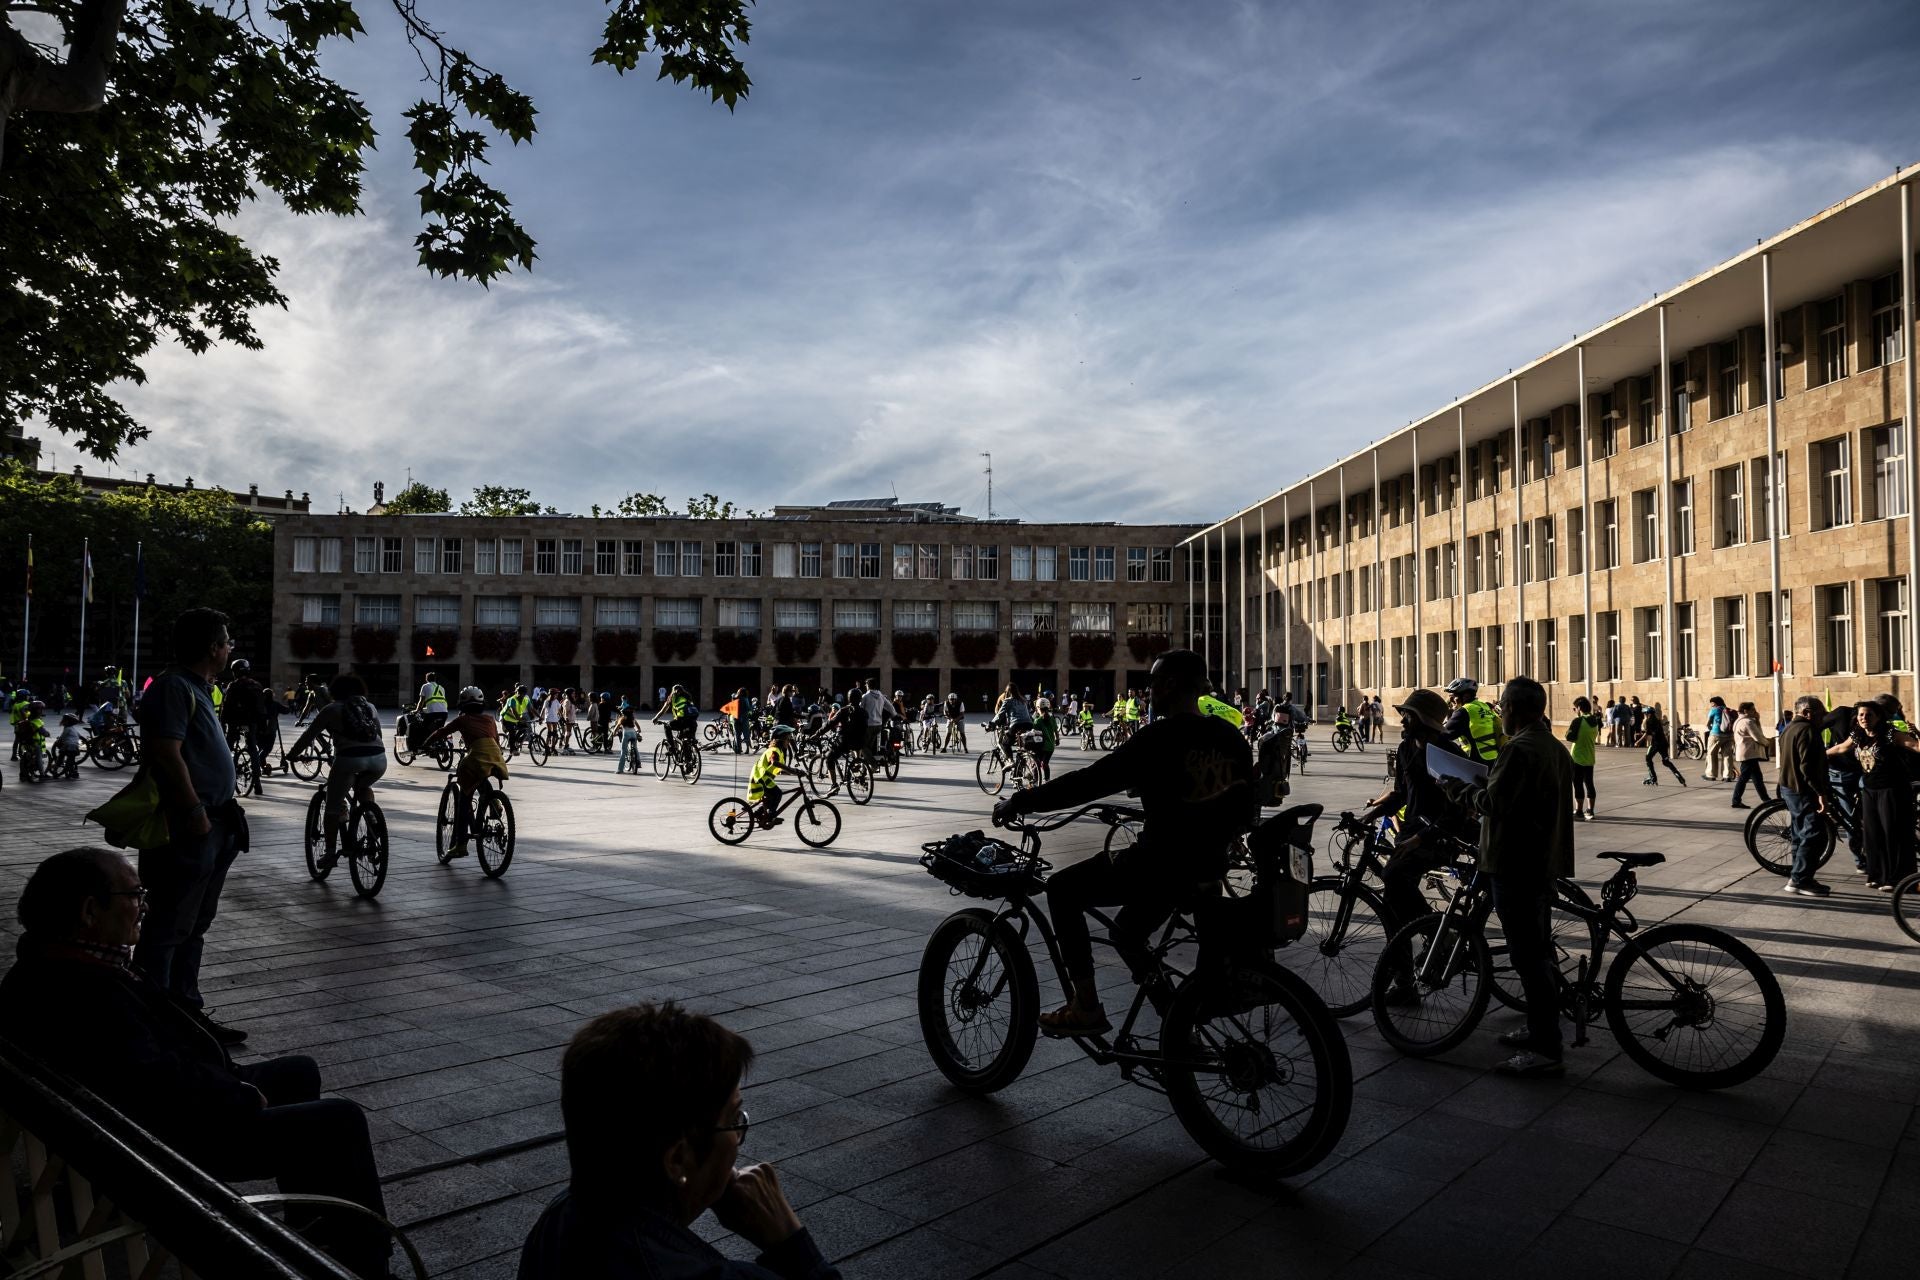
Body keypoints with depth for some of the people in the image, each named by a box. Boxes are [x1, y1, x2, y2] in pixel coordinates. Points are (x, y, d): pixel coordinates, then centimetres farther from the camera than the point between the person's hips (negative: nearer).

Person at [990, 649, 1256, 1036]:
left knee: (1063, 890, 8)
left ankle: (1086, 1007, 5)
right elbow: (1247, 808, 15)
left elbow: (1089, 781, -17)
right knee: (1129, 933, 29)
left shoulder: (1160, 738, -16)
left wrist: (1019, 802, -8)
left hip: (1159, 865, -8)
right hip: (1207, 868, 8)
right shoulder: (1231, 738, 6)